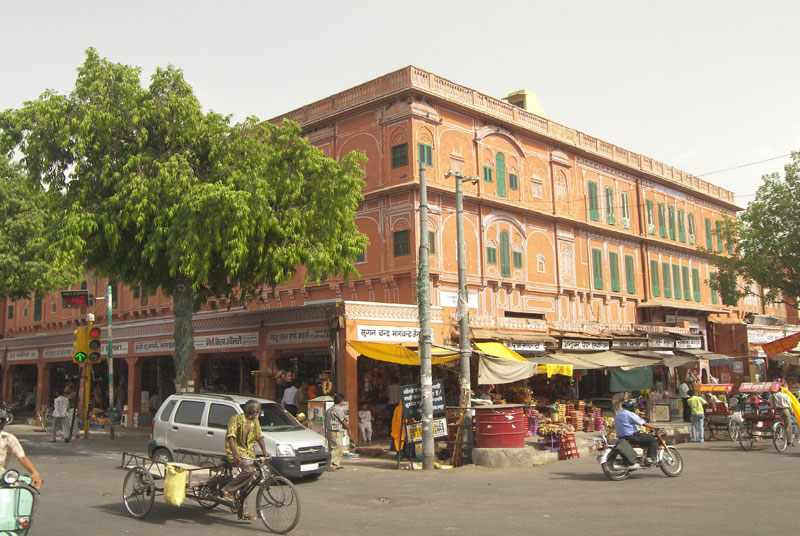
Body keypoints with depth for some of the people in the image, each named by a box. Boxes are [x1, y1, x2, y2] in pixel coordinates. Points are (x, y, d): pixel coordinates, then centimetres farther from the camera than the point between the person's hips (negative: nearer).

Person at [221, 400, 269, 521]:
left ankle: (243, 512, 11)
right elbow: (230, 437, -21)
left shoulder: (255, 421, 13)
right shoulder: (236, 419, -11)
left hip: (249, 453, 7)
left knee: (246, 484, 5)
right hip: (237, 451, -7)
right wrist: (235, 454, -34)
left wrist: (264, 450, 1)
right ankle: (229, 489, -14)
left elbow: (259, 436, 17)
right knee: (249, 470, -31)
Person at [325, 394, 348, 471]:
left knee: (332, 448, 12)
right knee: (337, 448, -8)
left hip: (328, 430, 10)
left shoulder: (329, 409, 14)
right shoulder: (338, 410, -13)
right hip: (336, 432, -10)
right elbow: (343, 421, -8)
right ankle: (331, 465, -12)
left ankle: (336, 464, 17)